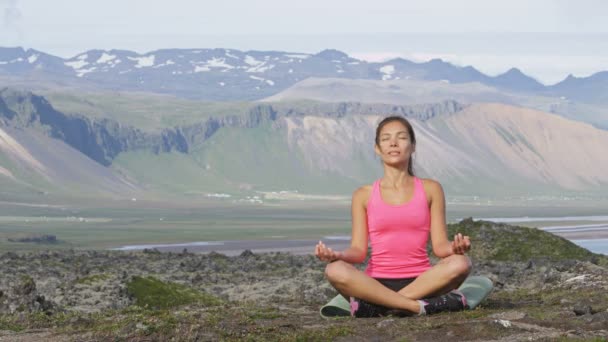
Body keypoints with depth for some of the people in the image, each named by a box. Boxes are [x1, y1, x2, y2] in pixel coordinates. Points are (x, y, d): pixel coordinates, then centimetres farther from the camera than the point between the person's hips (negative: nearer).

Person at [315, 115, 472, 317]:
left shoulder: (430, 190, 9)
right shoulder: (364, 195, 9)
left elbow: (439, 246, 3)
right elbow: (358, 251, 4)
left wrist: (454, 248, -21)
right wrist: (337, 255, -19)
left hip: (420, 282, 1)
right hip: (376, 283, -1)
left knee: (460, 263, -30)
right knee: (335, 270, -31)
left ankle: (378, 306, -29)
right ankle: (419, 306, -34)